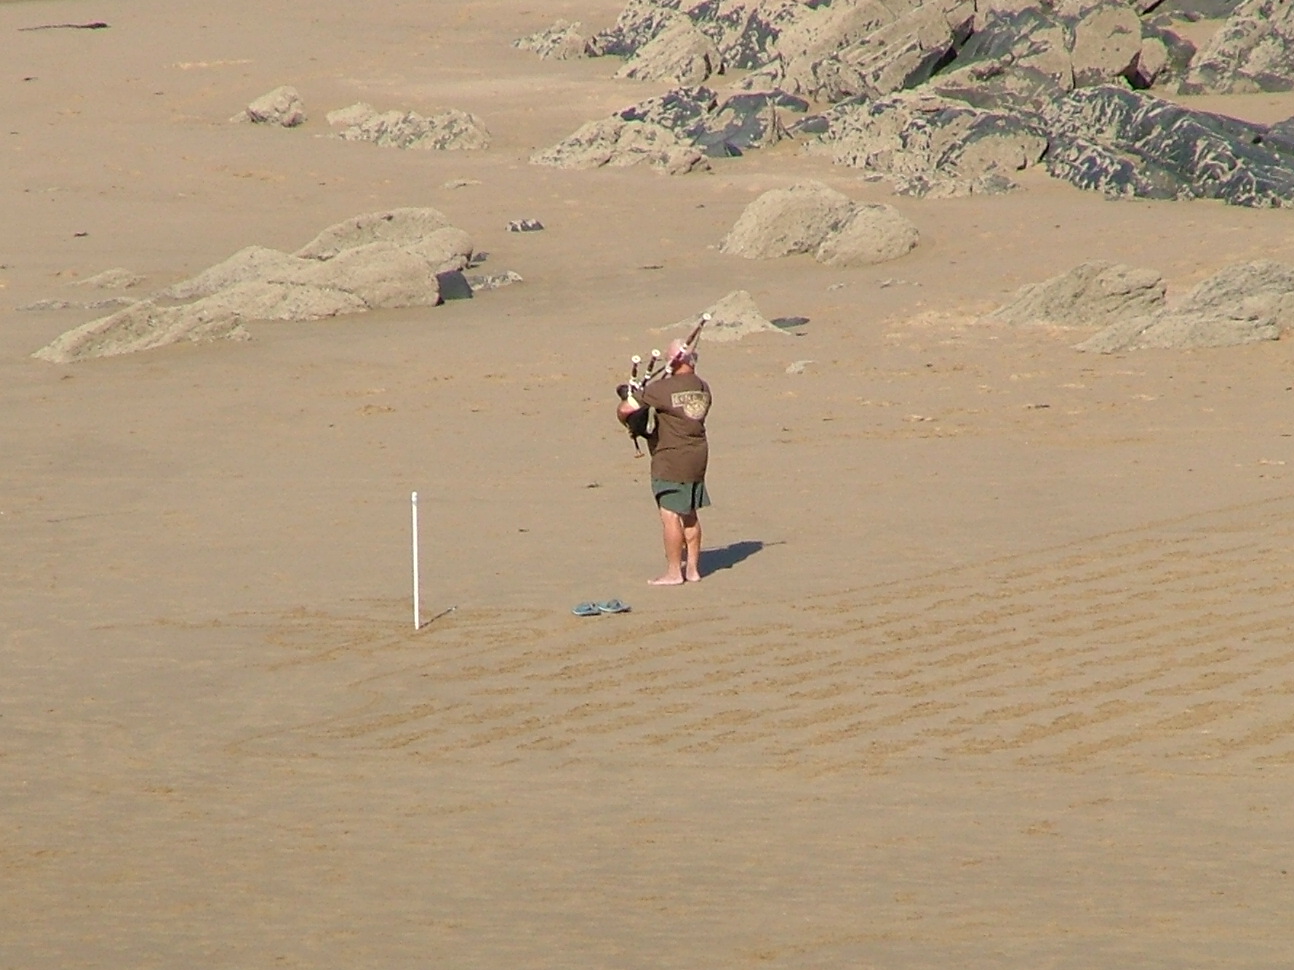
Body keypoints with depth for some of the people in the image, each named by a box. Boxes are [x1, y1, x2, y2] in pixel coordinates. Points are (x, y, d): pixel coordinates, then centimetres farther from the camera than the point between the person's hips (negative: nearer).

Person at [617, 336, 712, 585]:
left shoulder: (662, 389, -16)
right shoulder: (703, 389, 5)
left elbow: (624, 409, -15)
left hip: (671, 459, -7)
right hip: (698, 455, 7)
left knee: (670, 515, -2)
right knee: (689, 515, 14)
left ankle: (673, 572, 0)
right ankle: (692, 568, 19)